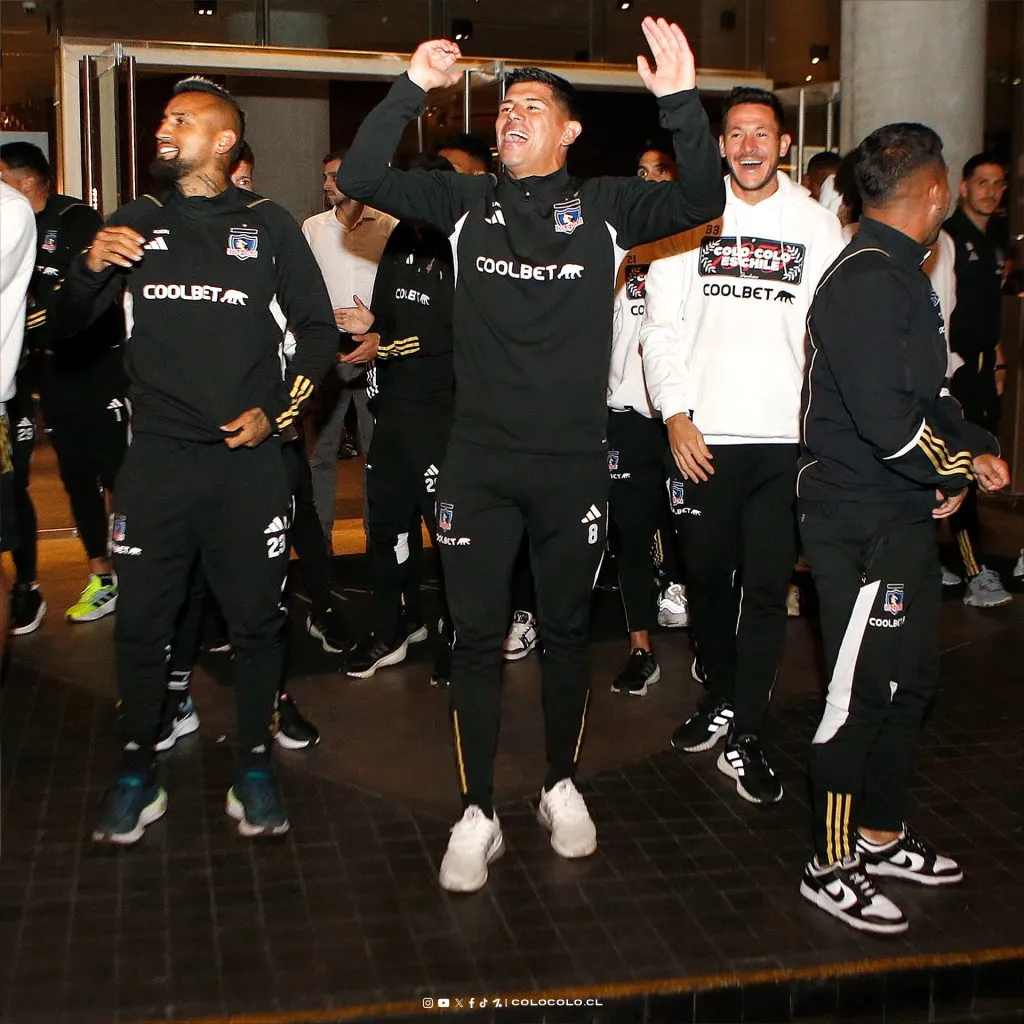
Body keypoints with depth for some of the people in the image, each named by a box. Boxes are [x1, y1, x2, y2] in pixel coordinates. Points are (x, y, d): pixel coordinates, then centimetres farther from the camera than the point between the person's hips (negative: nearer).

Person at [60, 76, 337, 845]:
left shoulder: (268, 225, 4)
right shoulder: (136, 223, 11)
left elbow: (319, 331, 7)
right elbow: (73, 320, 13)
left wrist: (277, 412, -5)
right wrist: (91, 267, -8)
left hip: (249, 458, -2)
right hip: (157, 456, 2)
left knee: (257, 619, 5)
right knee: (142, 622, 5)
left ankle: (256, 766, 21)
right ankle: (138, 773, 20)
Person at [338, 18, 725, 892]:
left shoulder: (604, 207, 2)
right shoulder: (464, 203, 4)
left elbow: (702, 200, -11)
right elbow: (360, 178, -4)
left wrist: (681, 102, -24)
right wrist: (412, 89, -14)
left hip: (575, 460, 0)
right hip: (479, 459, 1)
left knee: (568, 630, 13)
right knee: (477, 635, 5)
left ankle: (562, 787, 32)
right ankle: (478, 814, 17)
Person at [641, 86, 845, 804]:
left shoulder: (817, 226, 6)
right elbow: (662, 326, 4)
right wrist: (677, 413, -5)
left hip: (786, 435, 0)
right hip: (704, 434, 1)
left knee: (767, 587, 1)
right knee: (706, 573, 11)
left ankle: (745, 735, 10)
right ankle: (721, 697, 33)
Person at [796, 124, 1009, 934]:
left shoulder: (901, 274, 15)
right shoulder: (868, 280, -18)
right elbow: (885, 416, -26)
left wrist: (976, 447, 6)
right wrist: (954, 472, -11)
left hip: (904, 517, 11)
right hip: (863, 524, -11)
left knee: (911, 679, 18)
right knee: (860, 693, -2)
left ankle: (882, 835, 33)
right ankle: (832, 866, 12)